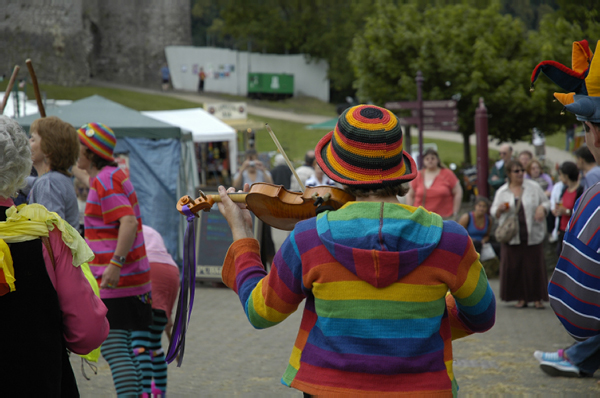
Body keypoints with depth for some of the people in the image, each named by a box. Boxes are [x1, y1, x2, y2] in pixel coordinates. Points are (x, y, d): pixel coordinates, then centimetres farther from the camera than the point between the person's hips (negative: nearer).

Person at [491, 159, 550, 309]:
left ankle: (537, 298, 5)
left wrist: (542, 208, -12)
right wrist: (500, 209, -10)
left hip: (533, 235, -1)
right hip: (512, 237, 1)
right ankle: (521, 298, 9)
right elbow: (494, 212, 13)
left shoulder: (534, 187, 5)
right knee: (514, 267, -2)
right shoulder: (502, 192, 8)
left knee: (534, 266, -4)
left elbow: (546, 202, 10)